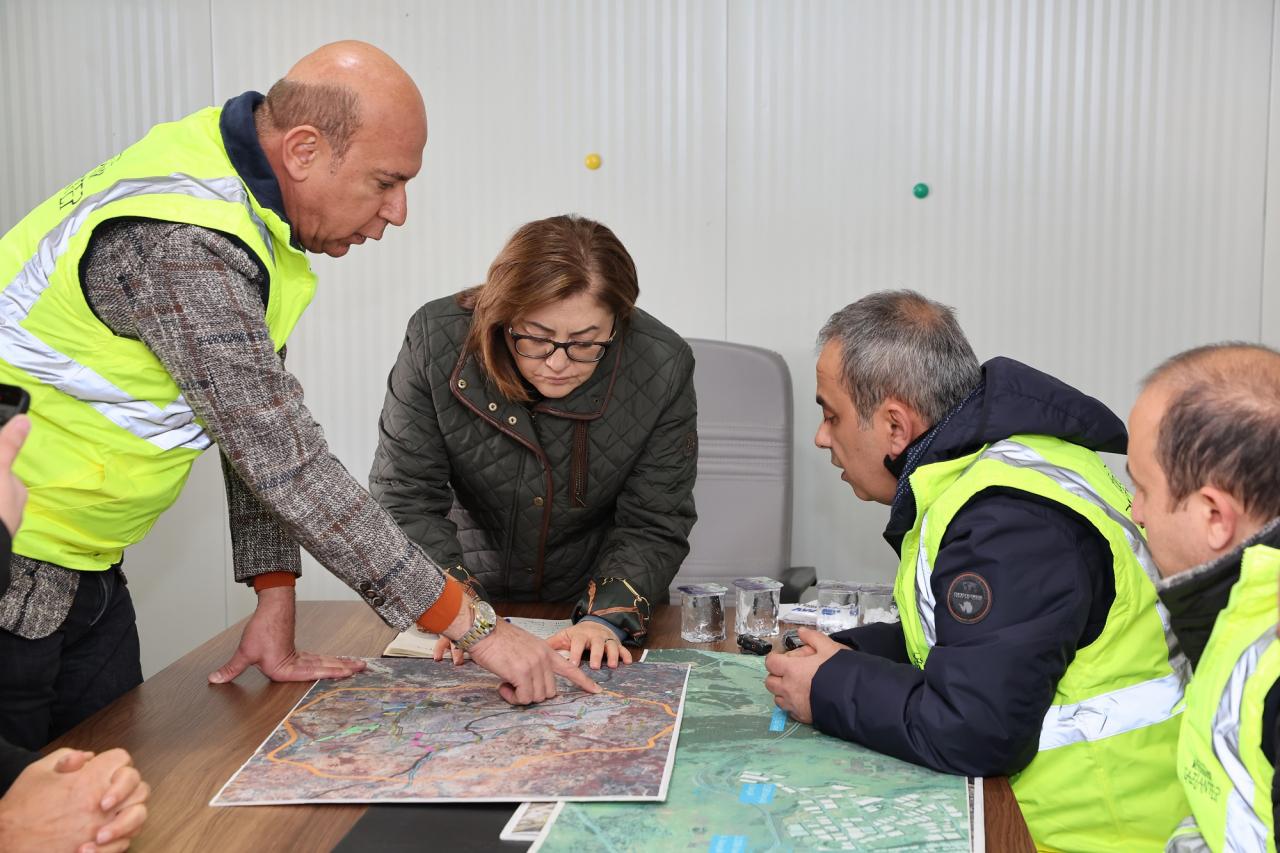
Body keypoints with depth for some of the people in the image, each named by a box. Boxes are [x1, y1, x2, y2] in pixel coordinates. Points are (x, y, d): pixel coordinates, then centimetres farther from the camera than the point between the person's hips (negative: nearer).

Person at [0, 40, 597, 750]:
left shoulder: (249, 204, 1)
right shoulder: (182, 247, -30)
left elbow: (265, 421, 5)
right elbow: (287, 463, -30)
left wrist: (275, 602, 1)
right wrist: (473, 623, -25)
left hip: (83, 570, 9)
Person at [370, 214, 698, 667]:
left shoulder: (662, 367, -19)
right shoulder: (435, 339, -20)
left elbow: (654, 527, -12)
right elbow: (405, 497, -15)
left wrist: (607, 617, -28)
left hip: (604, 593, 2)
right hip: (477, 589, -1)